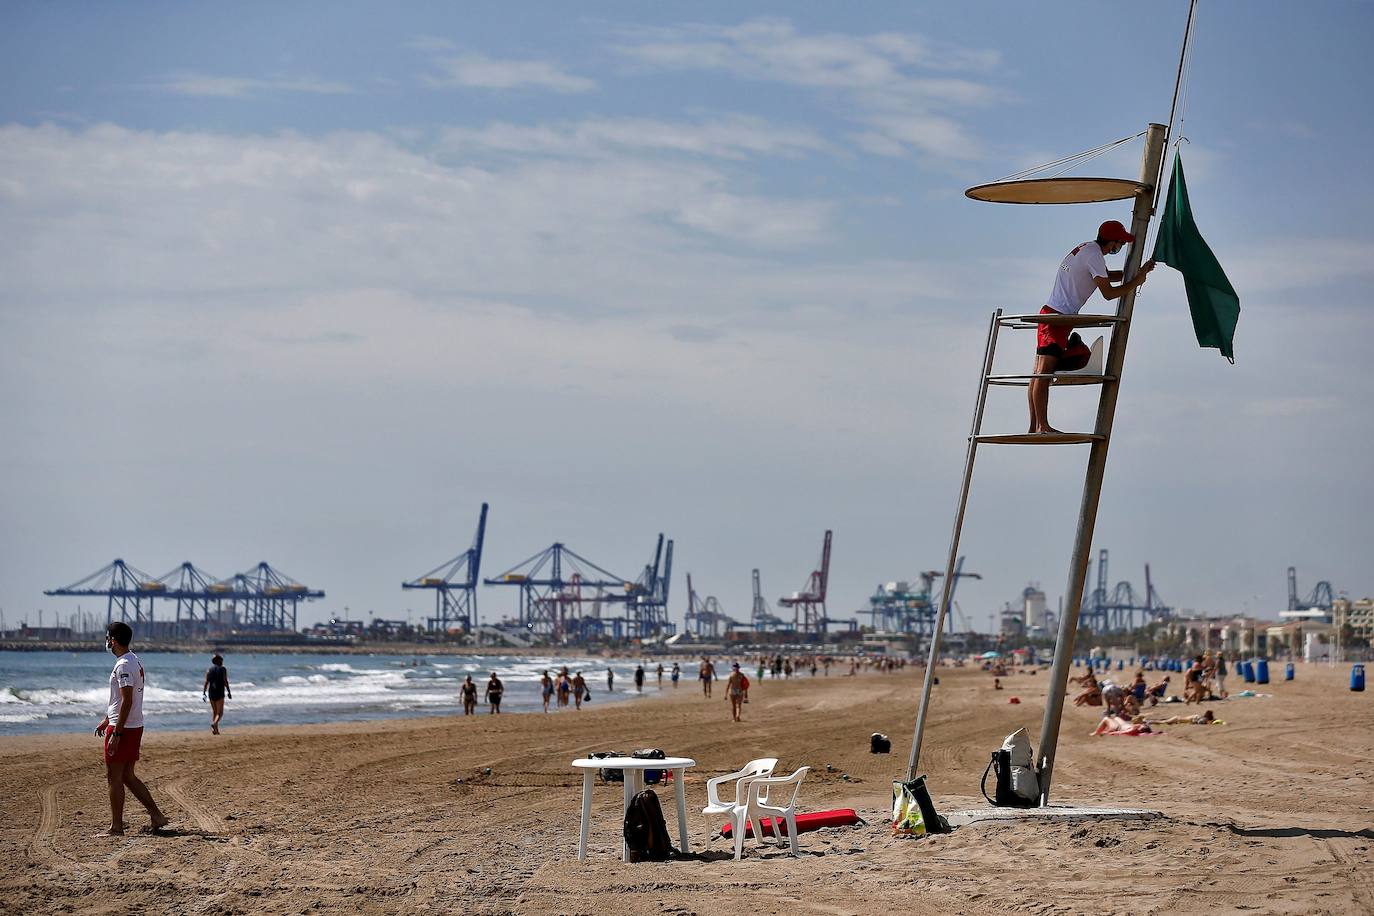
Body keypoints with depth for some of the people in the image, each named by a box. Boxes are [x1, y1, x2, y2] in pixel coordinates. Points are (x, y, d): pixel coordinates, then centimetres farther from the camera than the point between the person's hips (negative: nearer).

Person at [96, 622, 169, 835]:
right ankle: (156, 816, 13)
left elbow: (127, 701, -23)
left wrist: (116, 733, -23)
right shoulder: (135, 662, 15)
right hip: (135, 727, 10)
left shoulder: (124, 665, -17)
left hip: (123, 729, -10)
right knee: (127, 777, 15)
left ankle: (117, 827, 1)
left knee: (114, 777, -2)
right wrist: (106, 721, 31)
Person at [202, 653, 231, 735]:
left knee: (214, 711, 16)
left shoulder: (209, 670, 7)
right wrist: (229, 692, -4)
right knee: (220, 713, -3)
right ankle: (214, 723, -31)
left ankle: (216, 729, 10)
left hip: (211, 692, 4)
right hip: (220, 693, -4)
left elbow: (206, 682, 1)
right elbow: (225, 681, -9)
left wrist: (203, 693, 2)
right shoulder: (223, 669, -2)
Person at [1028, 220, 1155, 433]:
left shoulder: (1086, 248, 18)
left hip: (1050, 312, 10)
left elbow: (1105, 275, 34)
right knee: (1045, 372, -14)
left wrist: (1138, 271, 29)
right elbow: (1108, 293, -11)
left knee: (1039, 373, 6)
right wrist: (1135, 282, 3)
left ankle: (1034, 426, 6)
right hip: (1058, 316, -10)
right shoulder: (1094, 256, -12)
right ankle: (1042, 425, -18)